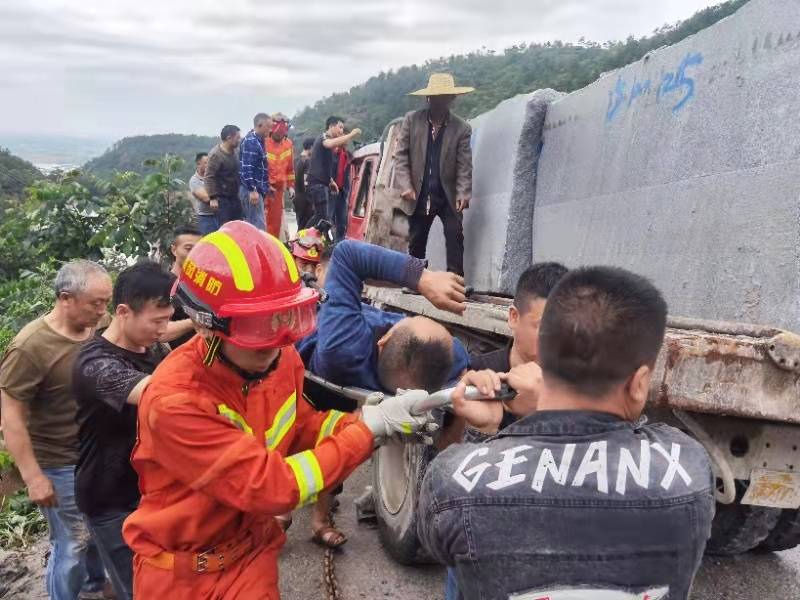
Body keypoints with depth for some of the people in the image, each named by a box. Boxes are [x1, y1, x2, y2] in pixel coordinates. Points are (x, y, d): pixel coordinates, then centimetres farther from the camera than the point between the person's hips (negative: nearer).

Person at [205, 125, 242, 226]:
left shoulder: (236, 151, 5)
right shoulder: (216, 154, -17)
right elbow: (209, 177, -19)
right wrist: (213, 197, -23)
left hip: (234, 196, 8)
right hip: (222, 198, -8)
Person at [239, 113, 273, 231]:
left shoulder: (258, 140, 17)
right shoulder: (250, 142, -15)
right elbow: (247, 168, -22)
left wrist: (267, 186, 27)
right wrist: (253, 190, -25)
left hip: (257, 189, 10)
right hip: (251, 190, -10)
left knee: (251, 225, 13)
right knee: (259, 227, -12)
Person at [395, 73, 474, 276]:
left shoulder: (462, 127, -4)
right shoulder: (411, 120, -1)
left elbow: (464, 164, -5)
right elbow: (401, 155, -2)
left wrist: (463, 193, -17)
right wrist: (405, 186, -12)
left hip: (449, 196, -1)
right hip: (419, 196, 1)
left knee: (455, 235, -12)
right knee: (416, 242, 10)